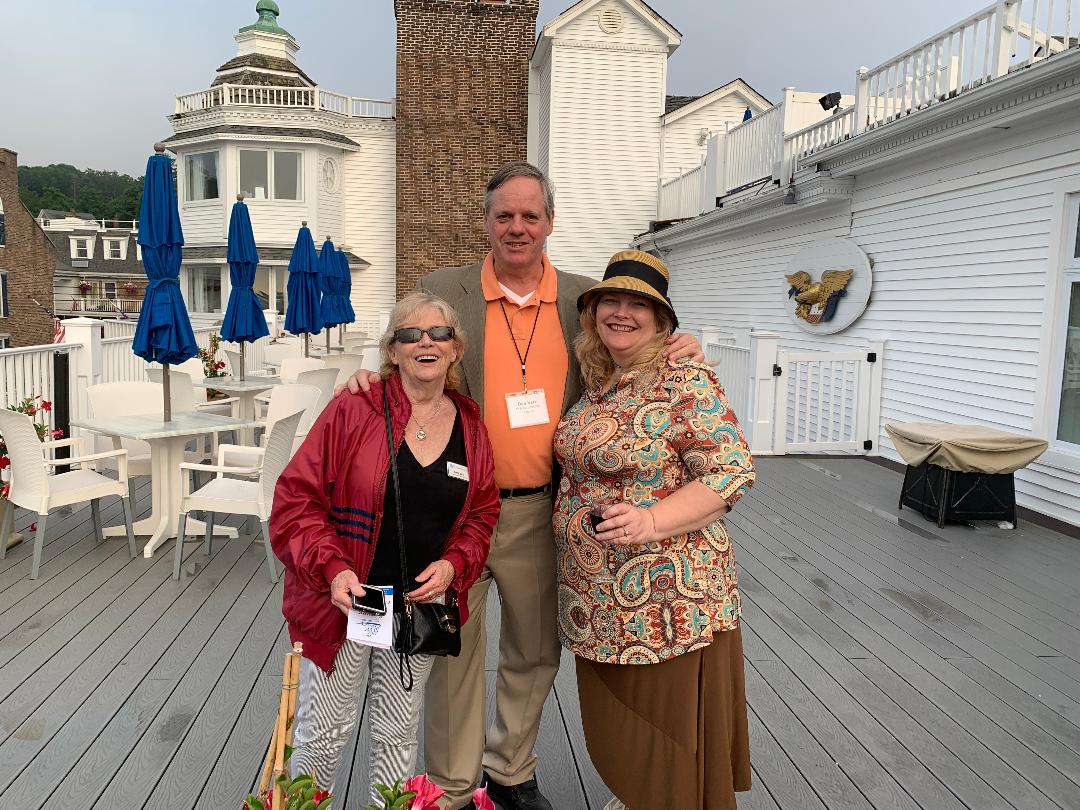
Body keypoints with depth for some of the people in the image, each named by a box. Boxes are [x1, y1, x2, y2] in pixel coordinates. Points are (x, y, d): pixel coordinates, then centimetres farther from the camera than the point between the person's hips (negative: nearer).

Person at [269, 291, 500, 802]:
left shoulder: (471, 428, 2)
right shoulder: (352, 410, -11)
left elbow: (482, 515, 9)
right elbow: (295, 498, -10)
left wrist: (452, 565, -9)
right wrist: (332, 569, -21)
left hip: (420, 605, 3)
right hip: (346, 601, -3)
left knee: (398, 732, 17)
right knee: (325, 729, 10)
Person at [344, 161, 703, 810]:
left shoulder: (584, 297, 4)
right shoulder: (443, 291, -1)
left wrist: (674, 352, -6)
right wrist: (371, 380, -15)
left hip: (539, 512, 2)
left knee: (536, 652, 17)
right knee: (455, 653, 11)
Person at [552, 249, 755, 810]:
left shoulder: (686, 380, -15)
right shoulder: (594, 380, 7)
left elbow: (732, 472, -19)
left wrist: (652, 520, -29)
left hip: (666, 597, -7)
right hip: (597, 595, 7)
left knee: (667, 720, 10)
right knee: (614, 718, 22)